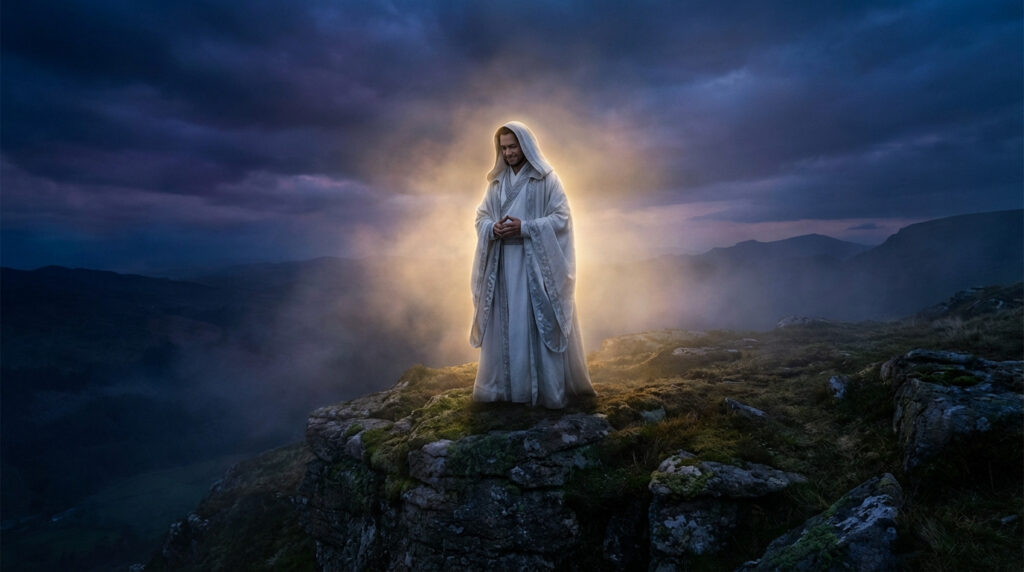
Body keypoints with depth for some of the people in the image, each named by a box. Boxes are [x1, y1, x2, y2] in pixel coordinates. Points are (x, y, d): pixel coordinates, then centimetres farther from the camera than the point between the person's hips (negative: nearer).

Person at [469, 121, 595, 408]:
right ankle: (504, 384, 16)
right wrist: (493, 228, -10)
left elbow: (561, 218, -7)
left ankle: (548, 388, 7)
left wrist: (524, 227, -18)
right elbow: (481, 216, 13)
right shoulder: (496, 181, 13)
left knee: (540, 322, -3)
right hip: (502, 263, 5)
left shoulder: (547, 179, -2)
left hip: (536, 263, -4)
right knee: (504, 322, 6)